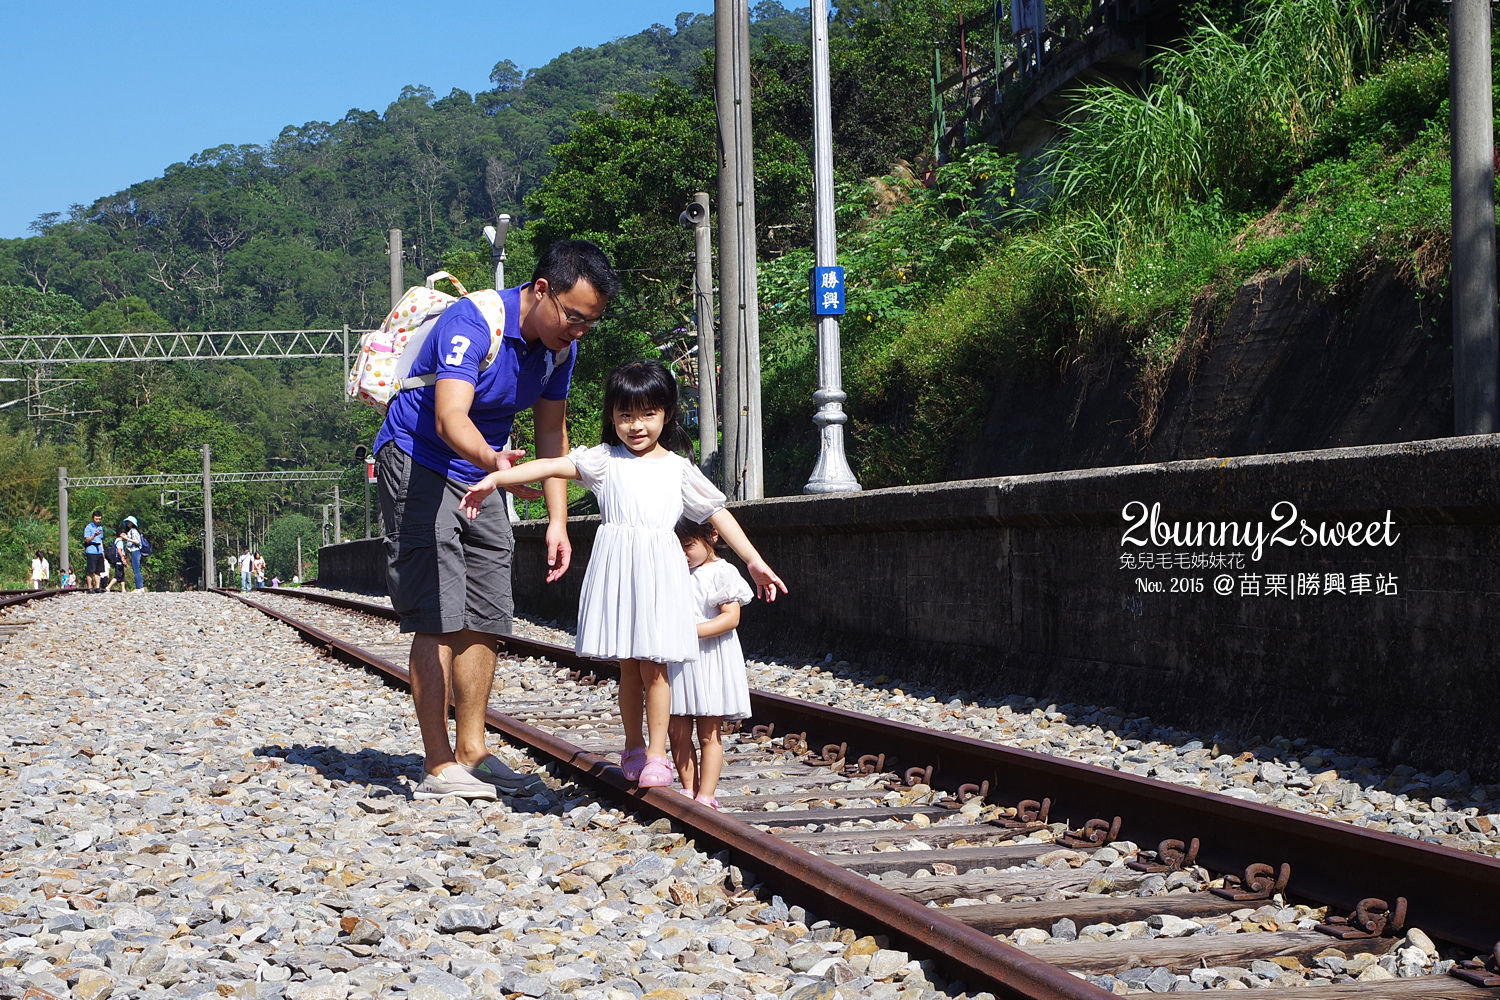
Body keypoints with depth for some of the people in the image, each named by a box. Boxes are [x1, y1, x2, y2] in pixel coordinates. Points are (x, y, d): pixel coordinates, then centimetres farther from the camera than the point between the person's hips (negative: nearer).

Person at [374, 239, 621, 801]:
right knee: (438, 620, -13)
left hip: (483, 477, 8)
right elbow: (450, 418, -42)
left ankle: (471, 749, 16)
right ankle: (439, 766, -11)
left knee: (486, 618, 6)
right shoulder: (472, 324, -28)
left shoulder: (559, 346, -3)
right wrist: (493, 460, -62)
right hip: (419, 464, -8)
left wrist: (558, 521, -1)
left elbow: (552, 432, 7)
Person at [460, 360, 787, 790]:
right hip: (616, 569, 1)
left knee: (652, 664, -4)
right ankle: (633, 746, 22)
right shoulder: (605, 460, 8)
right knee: (628, 665, 7)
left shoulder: (679, 469, 11)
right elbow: (552, 466, -3)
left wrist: (754, 561, 10)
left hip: (659, 571, 0)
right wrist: (494, 478, -14)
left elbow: (717, 513, 14)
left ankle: (655, 753, 5)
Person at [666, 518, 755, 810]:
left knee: (708, 733, -1)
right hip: (677, 660, 6)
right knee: (677, 731, 6)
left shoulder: (722, 573, -7)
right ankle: (688, 789, 17)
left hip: (710, 657, -6)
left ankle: (706, 796, 2)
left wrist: (691, 631, -25)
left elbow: (731, 617, -16)